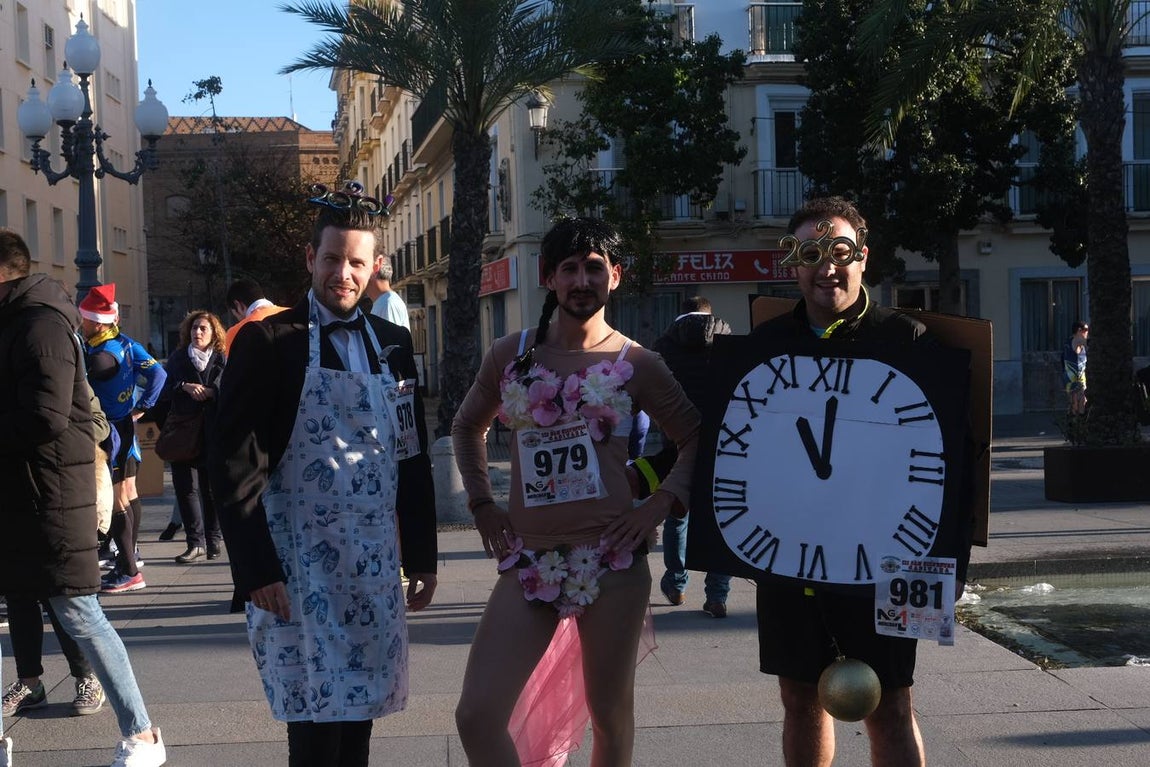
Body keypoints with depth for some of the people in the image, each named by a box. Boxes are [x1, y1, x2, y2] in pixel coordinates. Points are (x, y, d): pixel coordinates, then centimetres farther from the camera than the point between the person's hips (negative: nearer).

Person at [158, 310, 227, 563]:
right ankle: (196, 542, -1)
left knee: (211, 487, 3)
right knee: (186, 487, -3)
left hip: (213, 434, -2)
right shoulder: (178, 359, 13)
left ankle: (213, 540, 12)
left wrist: (208, 391, -20)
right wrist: (185, 386, -13)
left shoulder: (221, 360, 7)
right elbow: (164, 388, 3)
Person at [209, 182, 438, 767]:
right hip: (300, 565, -5)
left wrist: (422, 557, 12)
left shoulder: (393, 344, 10)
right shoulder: (267, 341, -5)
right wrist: (257, 570, -13)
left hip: (376, 565, 5)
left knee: (359, 712, 11)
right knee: (317, 719, -4)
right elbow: (233, 462, -8)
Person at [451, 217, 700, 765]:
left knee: (610, 716, 8)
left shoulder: (635, 363, 0)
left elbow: (698, 438, 8)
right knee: (476, 717, -7)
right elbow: (467, 427, 22)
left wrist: (661, 504, -4)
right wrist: (481, 503, 12)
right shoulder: (510, 354, 6)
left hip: (610, 558, -2)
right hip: (528, 560, 2)